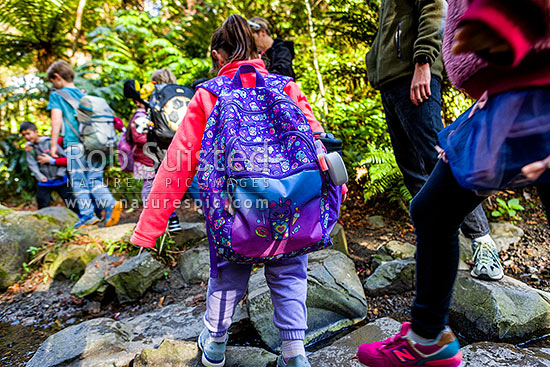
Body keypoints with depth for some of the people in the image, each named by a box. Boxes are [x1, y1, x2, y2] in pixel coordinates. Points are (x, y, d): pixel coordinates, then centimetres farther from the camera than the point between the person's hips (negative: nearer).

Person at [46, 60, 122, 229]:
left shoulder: (57, 95, 2)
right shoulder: (84, 95, 18)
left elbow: (57, 121, -8)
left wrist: (53, 144, -4)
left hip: (75, 144, -5)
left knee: (79, 182, 5)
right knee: (95, 180, 7)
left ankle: (87, 215, 6)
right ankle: (110, 204, -13)